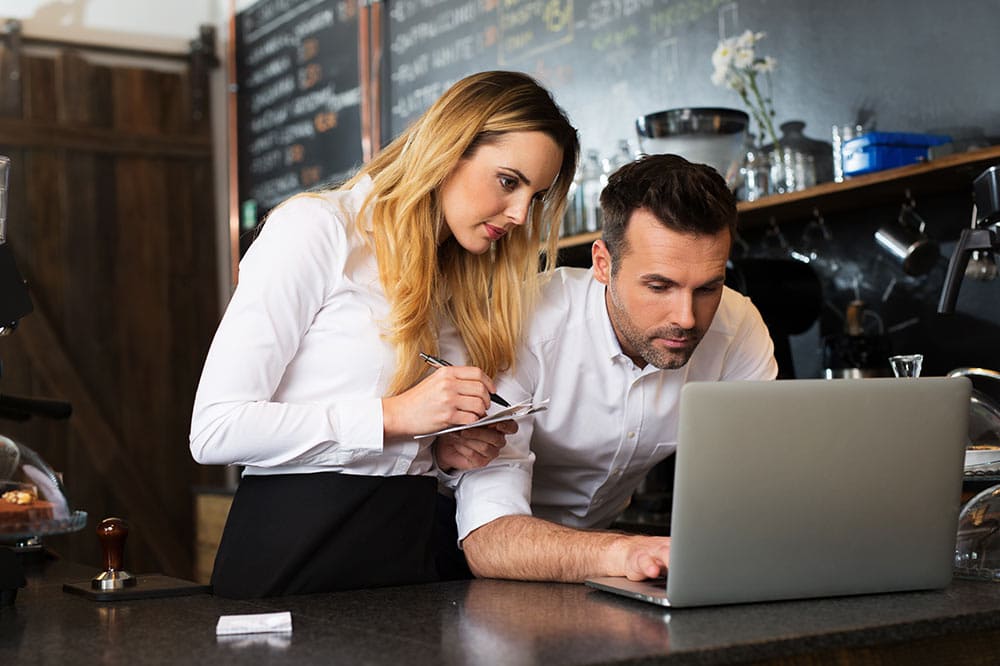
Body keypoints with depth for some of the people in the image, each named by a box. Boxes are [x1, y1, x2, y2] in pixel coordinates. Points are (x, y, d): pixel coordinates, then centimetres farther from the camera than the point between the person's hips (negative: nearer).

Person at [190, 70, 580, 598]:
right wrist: (394, 414, -16)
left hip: (412, 547, 6)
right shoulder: (317, 227, -6)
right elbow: (214, 429, -13)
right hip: (295, 550, -6)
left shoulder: (455, 276, 16)